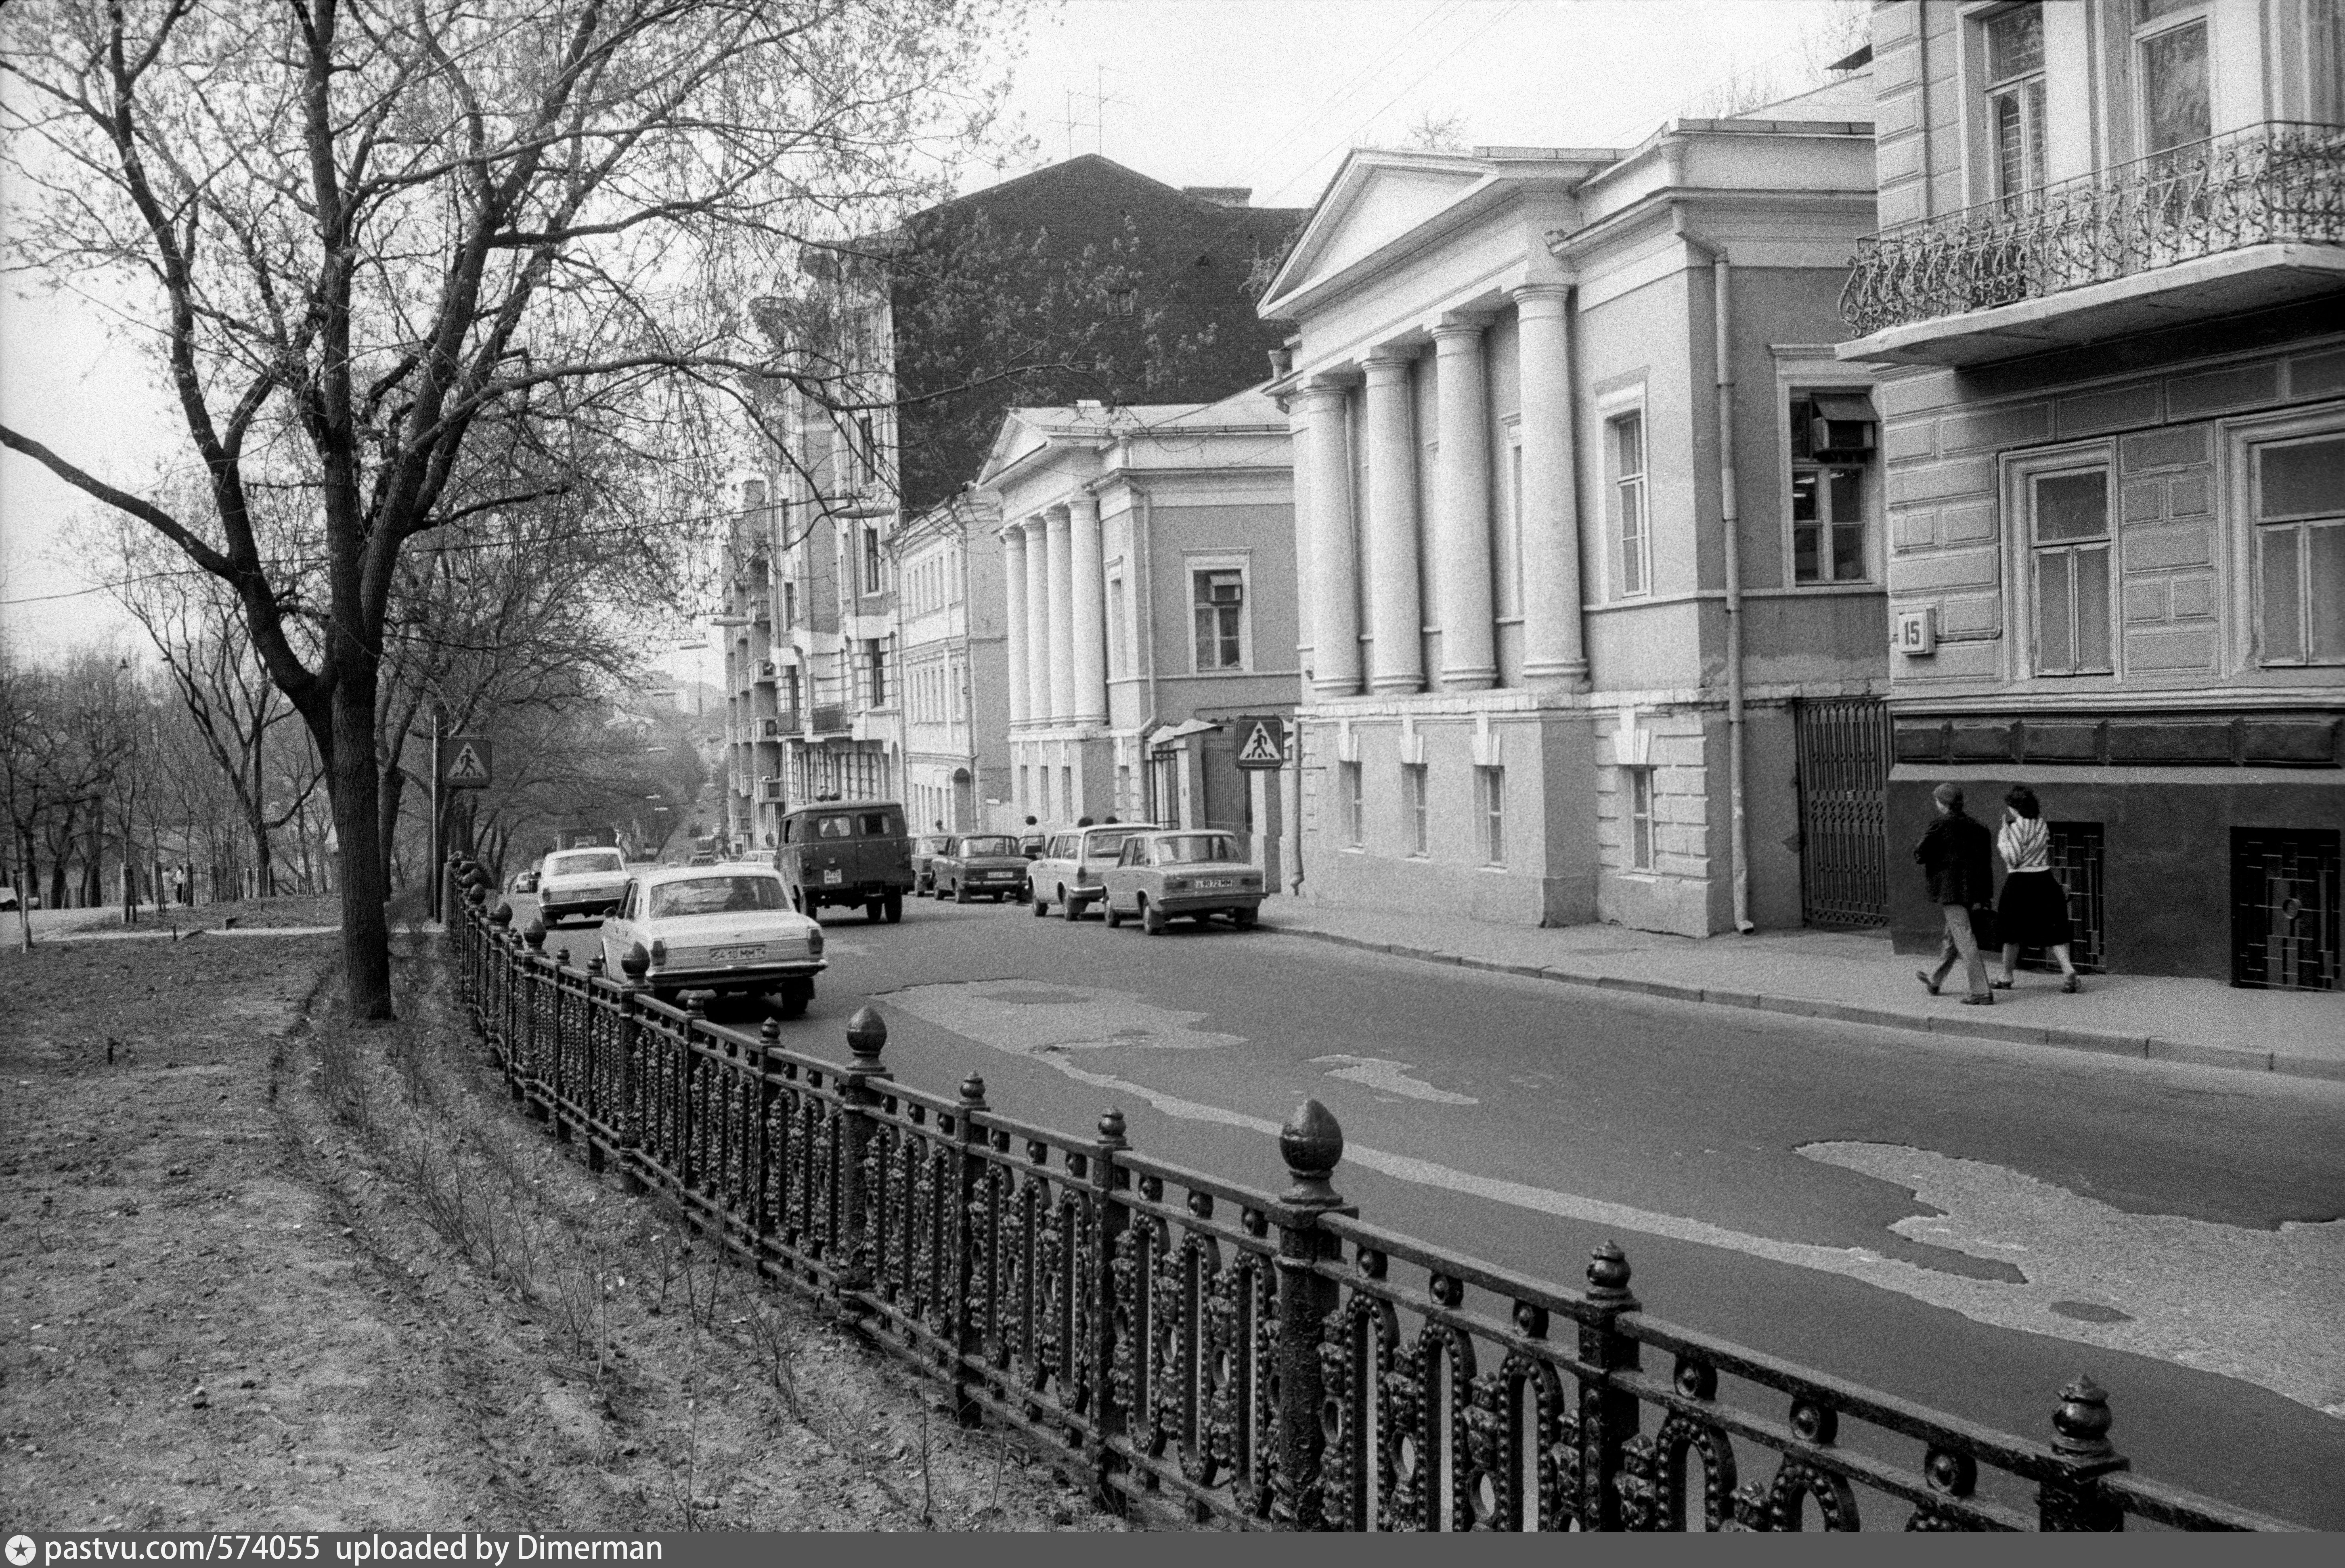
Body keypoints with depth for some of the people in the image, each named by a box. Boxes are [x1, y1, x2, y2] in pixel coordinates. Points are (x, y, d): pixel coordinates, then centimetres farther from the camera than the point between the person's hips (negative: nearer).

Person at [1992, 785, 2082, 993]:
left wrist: (2002, 837, -7)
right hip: (2045, 881, 6)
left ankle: (2007, 978, 19)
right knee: (2052, 930, 6)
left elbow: (2013, 859, -16)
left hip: (2020, 884, -6)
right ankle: (2068, 969, -12)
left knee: (2013, 933, 9)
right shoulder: (2042, 825, 9)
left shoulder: (2017, 828, -14)